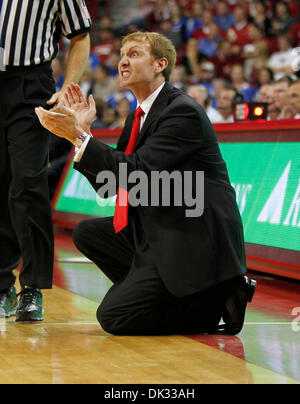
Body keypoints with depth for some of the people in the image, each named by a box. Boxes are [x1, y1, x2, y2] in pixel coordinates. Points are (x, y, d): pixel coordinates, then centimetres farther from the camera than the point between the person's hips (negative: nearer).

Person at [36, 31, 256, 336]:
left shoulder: (183, 112, -15)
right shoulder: (139, 116, 15)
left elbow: (137, 173, -24)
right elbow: (108, 185, 14)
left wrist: (79, 136, -23)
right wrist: (81, 130, 5)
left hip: (197, 241, -10)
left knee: (113, 317, -14)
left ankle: (215, 300, -5)